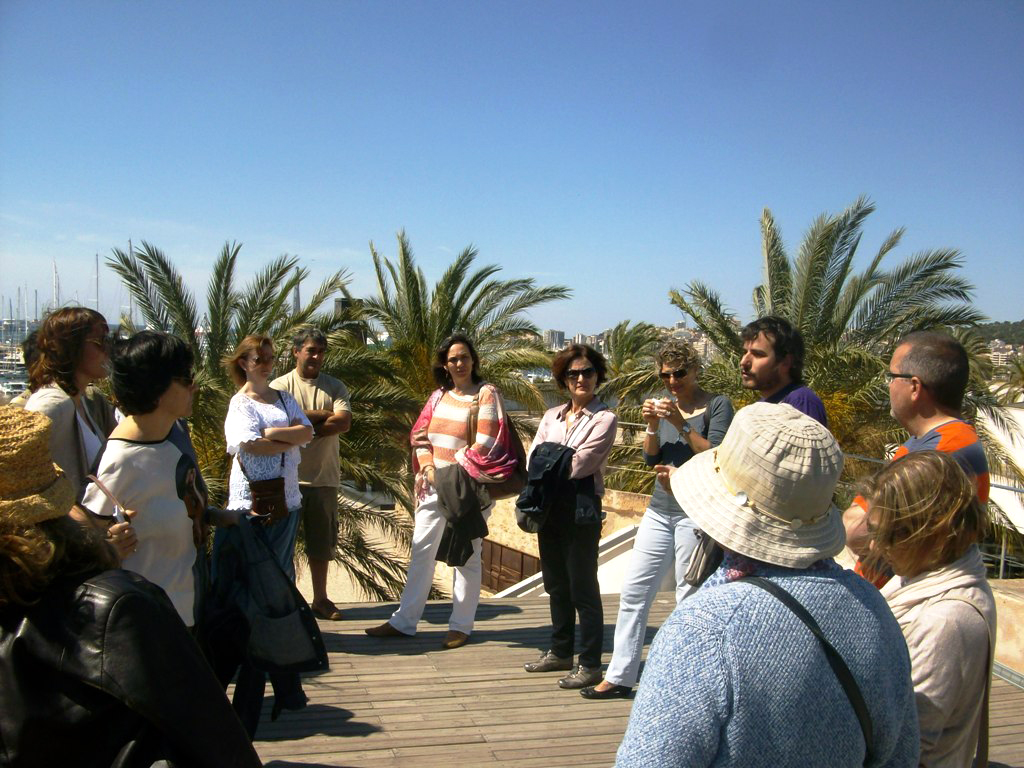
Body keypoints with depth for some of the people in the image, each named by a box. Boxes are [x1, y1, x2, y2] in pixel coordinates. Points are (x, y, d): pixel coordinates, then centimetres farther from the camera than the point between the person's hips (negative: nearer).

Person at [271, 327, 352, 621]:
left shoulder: (335, 387, 7)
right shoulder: (280, 386, 1)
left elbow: (344, 423, -8)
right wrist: (325, 415, -11)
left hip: (324, 477, 3)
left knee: (321, 542, 12)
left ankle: (320, 599, 24)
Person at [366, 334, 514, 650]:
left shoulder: (486, 394, -6)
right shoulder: (439, 395, 12)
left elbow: (486, 443, -13)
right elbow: (421, 433, 9)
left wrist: (455, 467, -12)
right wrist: (427, 464, -7)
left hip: (467, 488, -5)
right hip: (434, 484, 6)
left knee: (466, 556, 4)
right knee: (421, 551, 7)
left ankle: (461, 625, 14)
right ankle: (404, 621, 14)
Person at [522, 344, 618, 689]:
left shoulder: (604, 419, -5)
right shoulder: (552, 415, 14)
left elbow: (579, 464, -14)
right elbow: (533, 459, 6)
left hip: (581, 509, -7)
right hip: (550, 506, 7)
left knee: (582, 589, -2)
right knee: (556, 585, 16)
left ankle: (590, 664, 6)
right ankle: (560, 652, 29)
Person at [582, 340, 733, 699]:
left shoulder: (717, 405, -4)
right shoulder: (665, 406, 12)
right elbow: (651, 459, 7)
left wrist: (681, 423, -20)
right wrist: (652, 426, -9)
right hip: (660, 509, 6)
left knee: (690, 598, -2)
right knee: (633, 592, 5)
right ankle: (619, 677, 12)